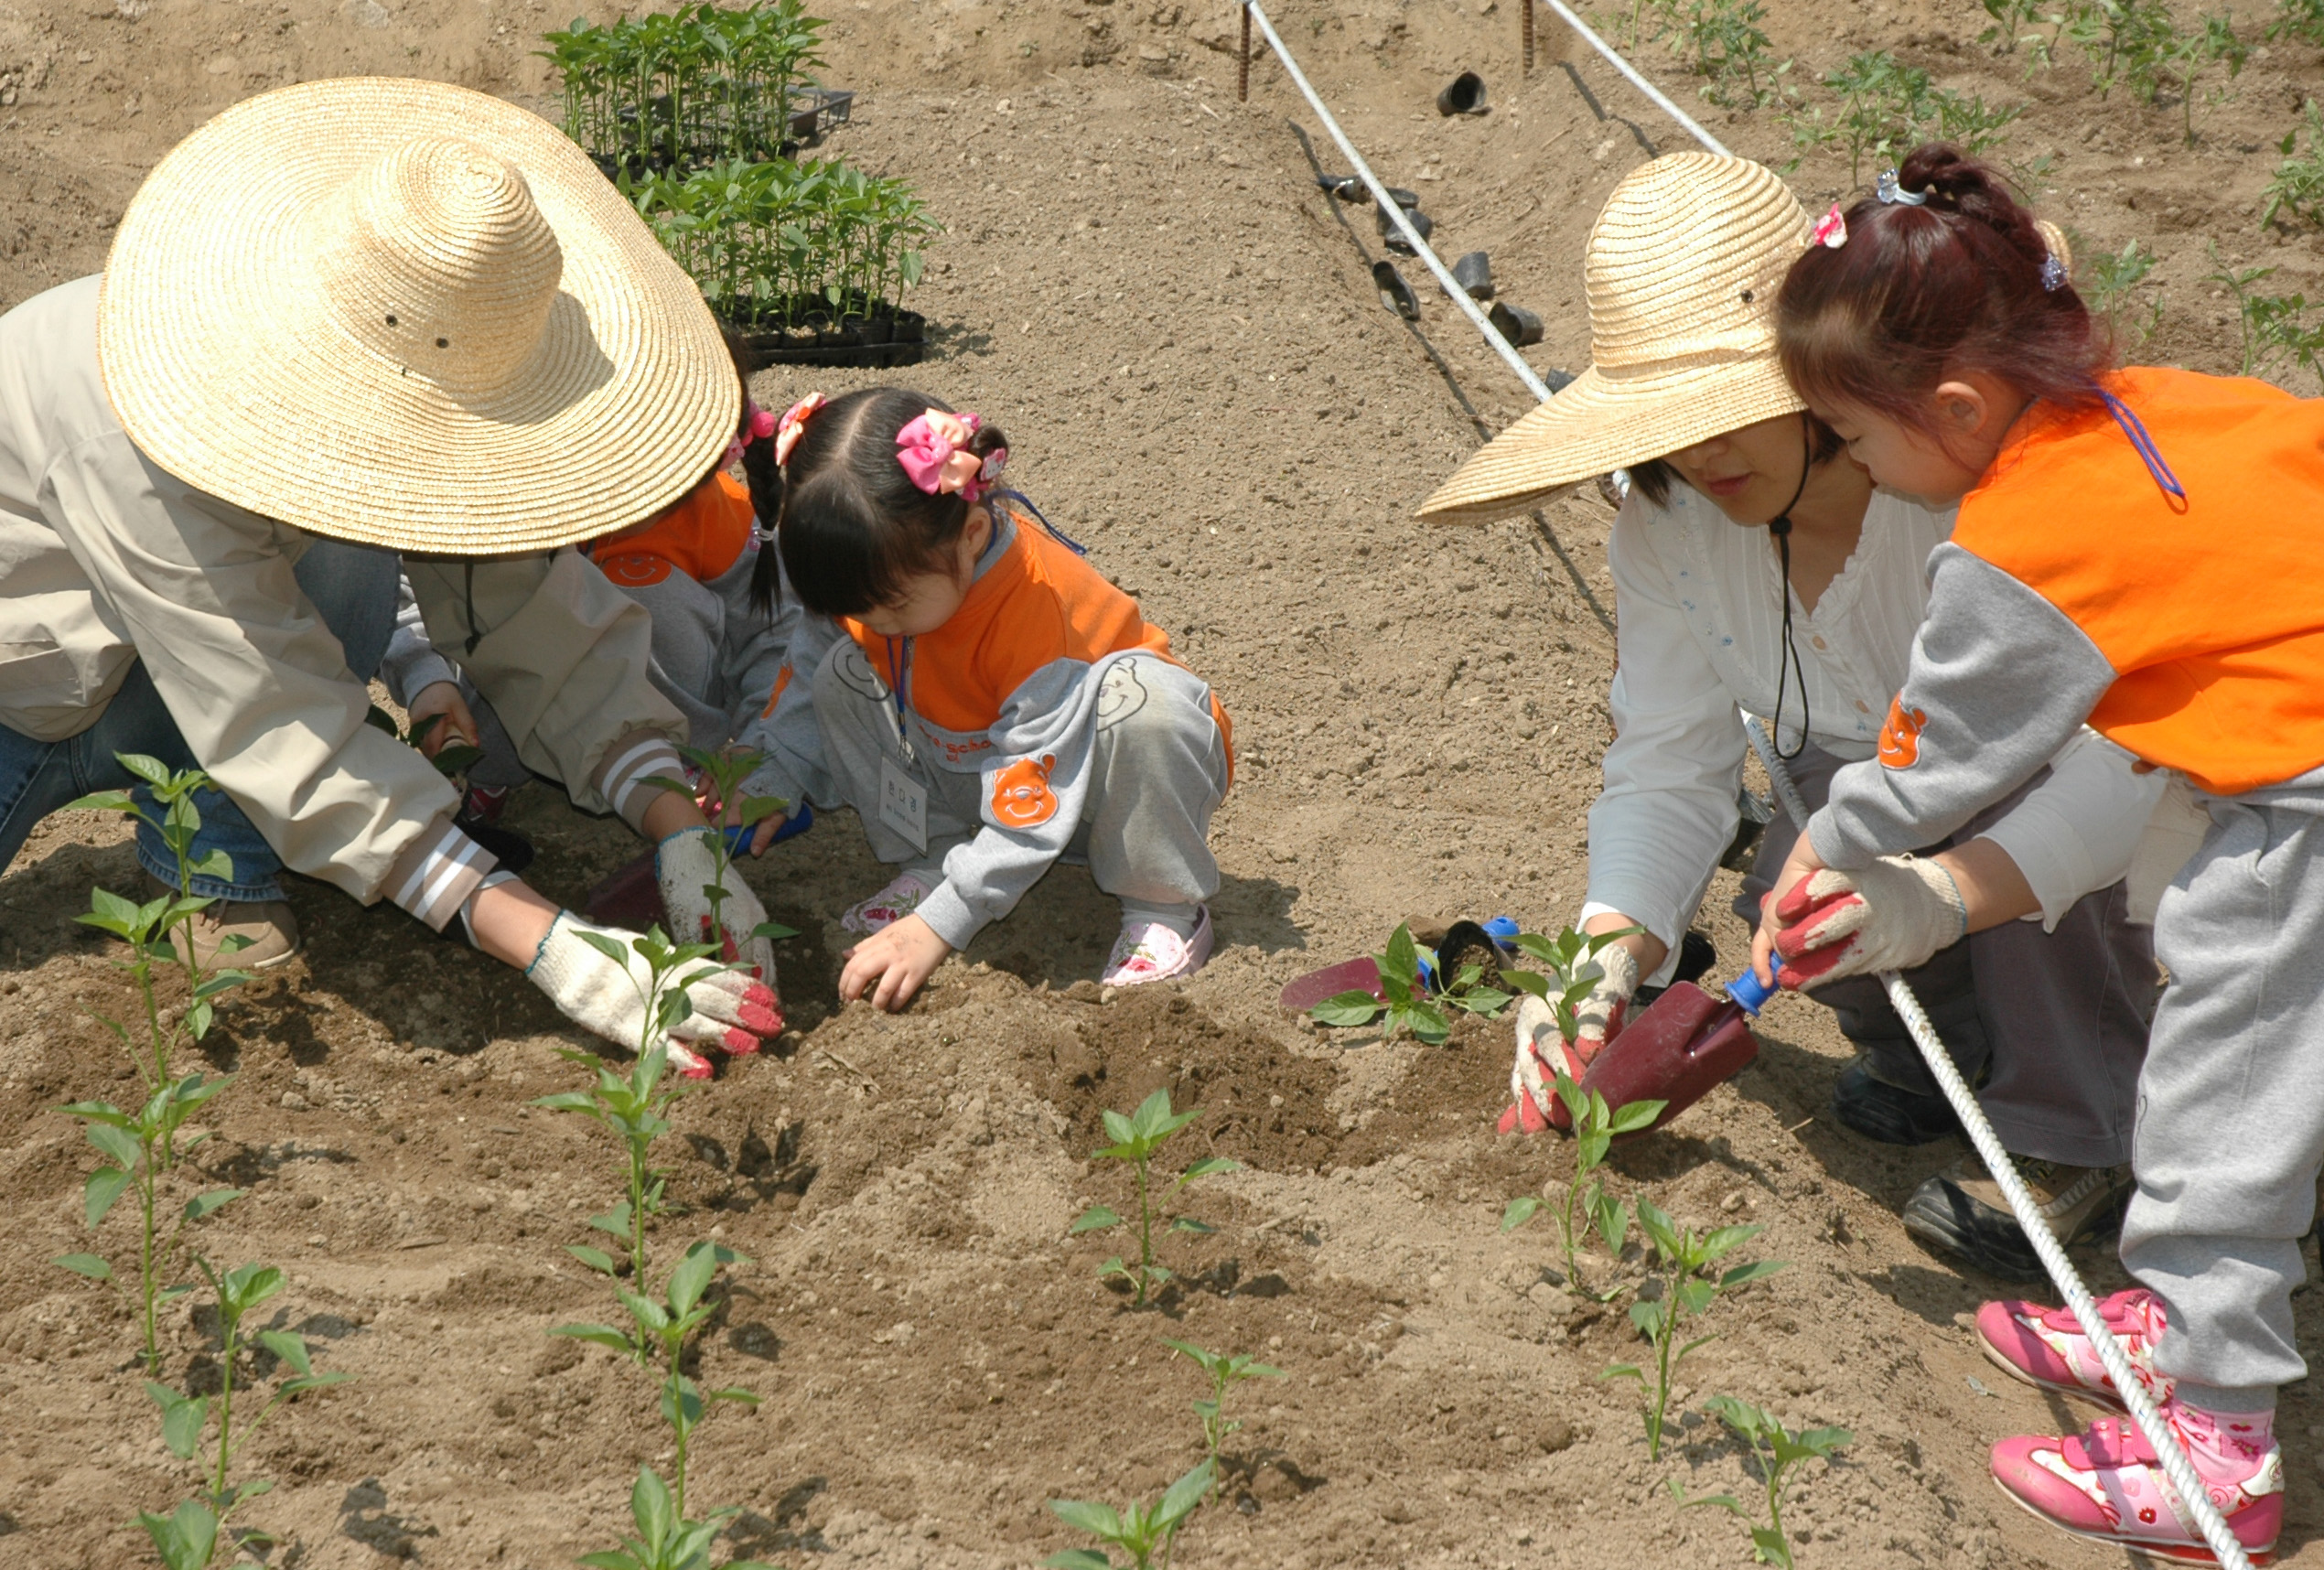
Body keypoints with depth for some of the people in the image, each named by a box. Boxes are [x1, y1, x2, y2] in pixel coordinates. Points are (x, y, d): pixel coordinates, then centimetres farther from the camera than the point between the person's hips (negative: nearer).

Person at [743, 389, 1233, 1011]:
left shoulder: (1037, 605, -38)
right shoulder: (875, 571, -17)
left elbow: (1033, 800, -37)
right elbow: (806, 675, 3)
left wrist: (938, 925, -38)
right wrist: (772, 785, -12)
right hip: (974, 767, 6)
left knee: (1138, 695, -40)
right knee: (844, 678, -11)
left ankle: (1163, 907, -20)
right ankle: (933, 862, -4)